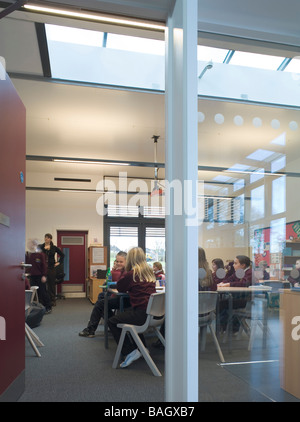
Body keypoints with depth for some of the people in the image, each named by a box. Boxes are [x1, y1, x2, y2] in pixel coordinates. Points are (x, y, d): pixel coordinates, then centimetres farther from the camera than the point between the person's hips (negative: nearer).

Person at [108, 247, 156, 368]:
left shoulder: (131, 274, -7)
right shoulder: (150, 272, 14)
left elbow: (120, 288, 8)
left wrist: (126, 271, 11)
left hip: (143, 314, -8)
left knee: (112, 322, 8)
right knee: (127, 312, 34)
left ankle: (130, 351, -2)